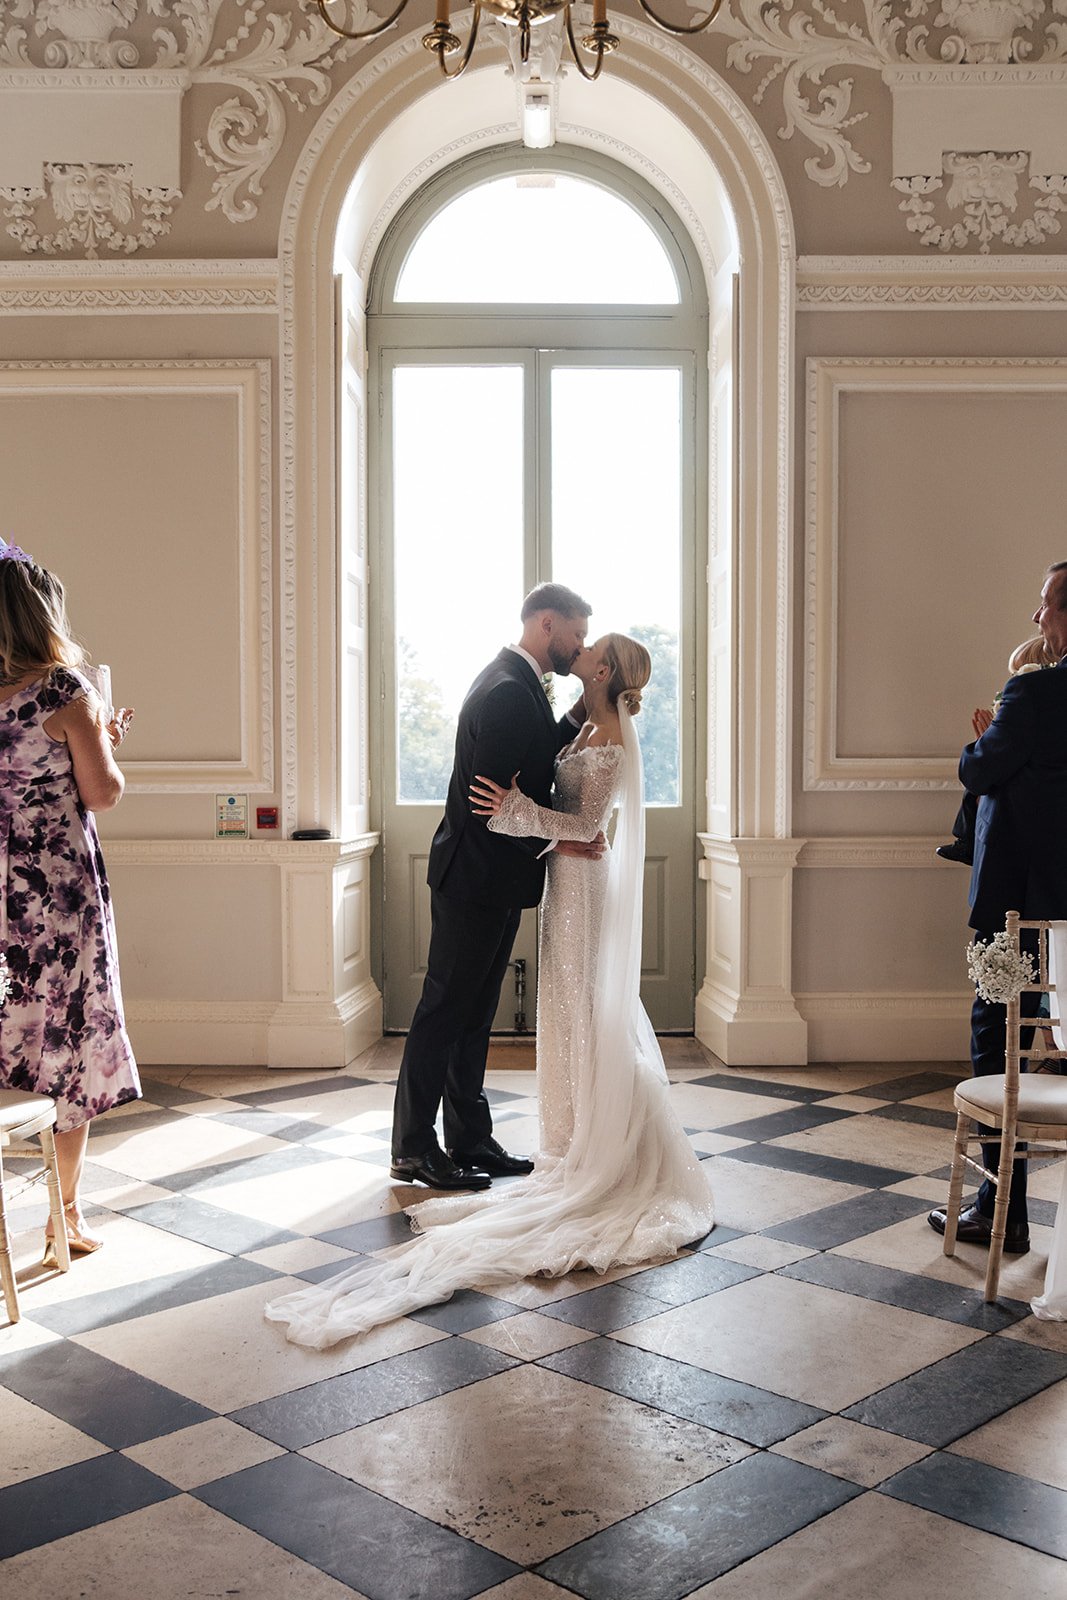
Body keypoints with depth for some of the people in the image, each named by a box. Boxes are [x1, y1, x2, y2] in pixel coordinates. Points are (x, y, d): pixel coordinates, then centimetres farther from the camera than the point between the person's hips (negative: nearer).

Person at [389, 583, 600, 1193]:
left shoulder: (519, 684, 14)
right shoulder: (507, 691, -20)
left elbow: (543, 755, 12)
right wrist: (553, 839, -17)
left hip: (495, 881, 11)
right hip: (478, 879, -11)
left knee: (474, 1014, 15)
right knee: (445, 1011, -1)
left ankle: (470, 1141, 25)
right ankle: (413, 1150, 9)